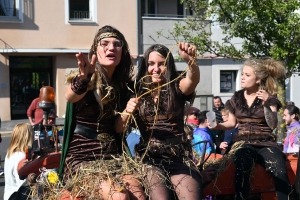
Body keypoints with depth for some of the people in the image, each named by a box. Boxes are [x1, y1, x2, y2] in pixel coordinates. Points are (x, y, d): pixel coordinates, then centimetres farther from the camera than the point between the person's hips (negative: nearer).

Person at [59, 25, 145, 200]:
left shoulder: (123, 85, 7)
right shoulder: (85, 80, -9)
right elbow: (71, 97, -33)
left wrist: (129, 113, -1)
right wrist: (84, 77, -53)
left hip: (113, 156, 5)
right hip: (81, 157, -4)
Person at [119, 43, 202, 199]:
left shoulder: (177, 87, 5)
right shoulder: (137, 92, 6)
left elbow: (193, 80, -18)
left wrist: (191, 61, -40)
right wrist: (127, 112, -22)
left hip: (180, 157, 1)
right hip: (149, 158, 0)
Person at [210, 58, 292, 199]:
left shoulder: (269, 97, 5)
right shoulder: (237, 98, 11)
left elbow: (273, 125, -6)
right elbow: (232, 123, 20)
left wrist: (266, 104, -17)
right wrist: (217, 125, 2)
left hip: (265, 142, 0)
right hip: (243, 142, 1)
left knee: (280, 172, -32)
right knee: (242, 167, -37)